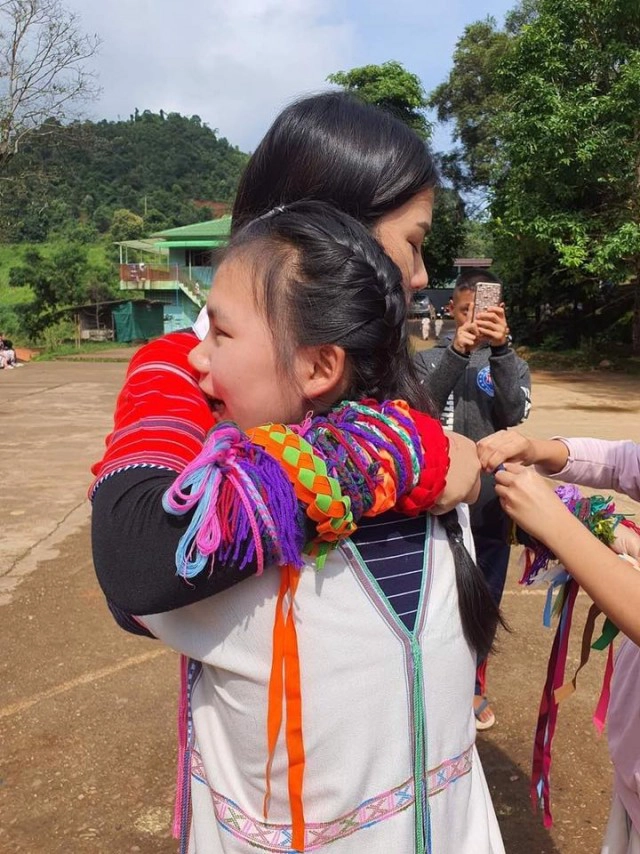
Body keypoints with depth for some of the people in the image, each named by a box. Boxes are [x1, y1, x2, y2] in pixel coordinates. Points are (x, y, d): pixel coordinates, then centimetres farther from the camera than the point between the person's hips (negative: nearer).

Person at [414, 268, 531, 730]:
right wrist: (456, 352, -31)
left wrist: (501, 349, -28)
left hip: (491, 501, 2)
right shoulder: (431, 359, -1)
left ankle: (474, 684, 36)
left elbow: (515, 413, -16)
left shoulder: (512, 364, 3)